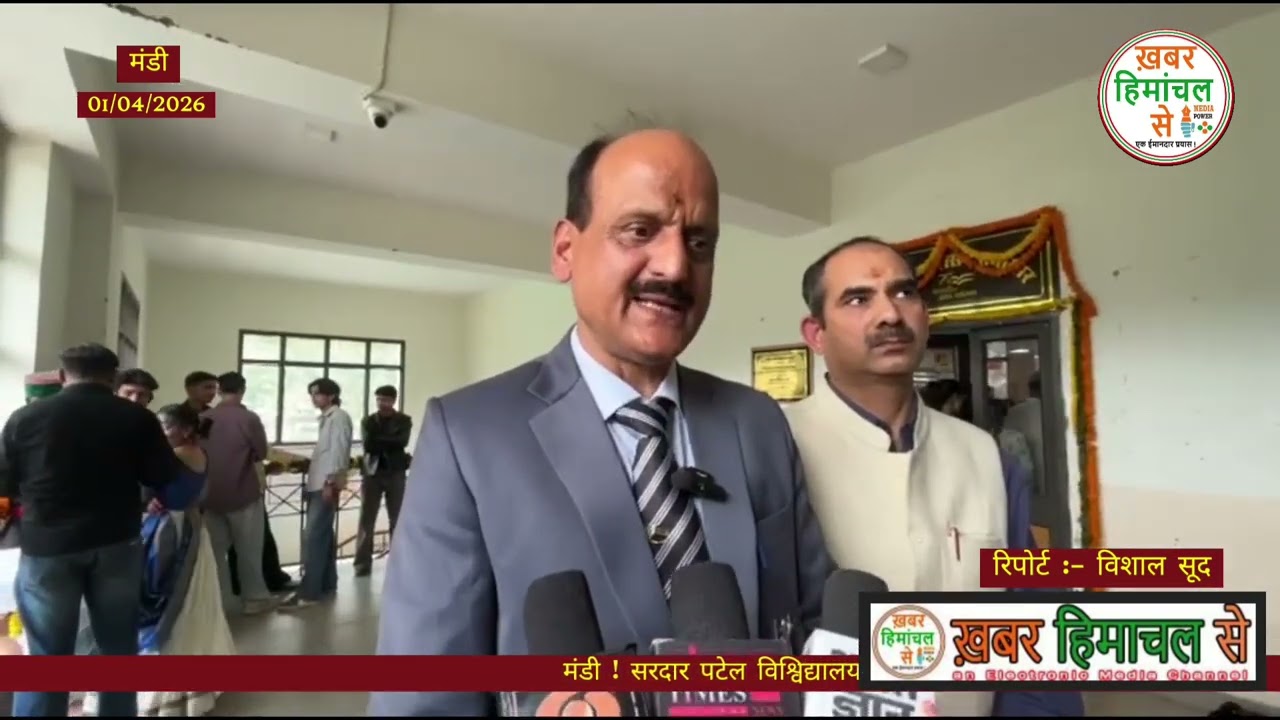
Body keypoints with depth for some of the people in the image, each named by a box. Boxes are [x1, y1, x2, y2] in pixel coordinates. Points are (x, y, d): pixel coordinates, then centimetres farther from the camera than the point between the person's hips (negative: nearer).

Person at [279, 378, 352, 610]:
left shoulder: (339, 417, -8)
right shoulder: (327, 418, 20)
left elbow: (338, 450, -17)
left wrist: (331, 482, -22)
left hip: (326, 484, -9)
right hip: (317, 484, 9)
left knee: (313, 538, -11)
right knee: (323, 536, 12)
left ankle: (308, 592, -9)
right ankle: (326, 584, 19)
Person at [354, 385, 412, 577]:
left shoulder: (404, 420, 4)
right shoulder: (368, 421, 10)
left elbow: (402, 442, -13)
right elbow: (366, 444, -6)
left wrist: (377, 441, -11)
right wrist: (389, 443, -13)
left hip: (395, 472, -1)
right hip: (372, 472, 1)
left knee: (397, 519, 4)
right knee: (366, 520, 0)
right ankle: (363, 563, 6)